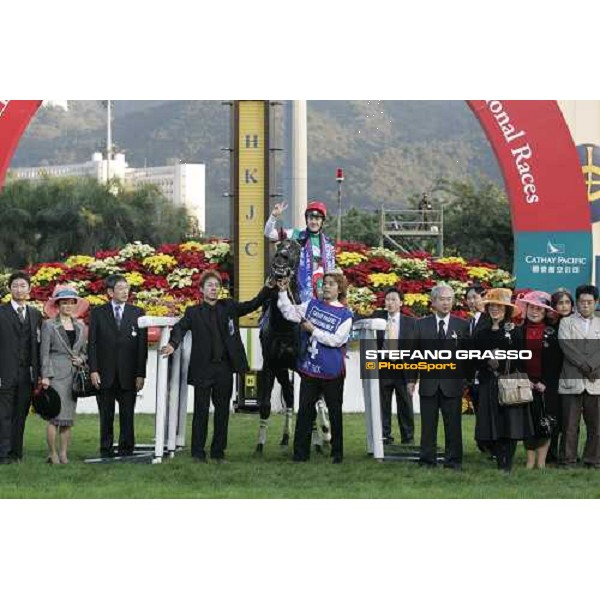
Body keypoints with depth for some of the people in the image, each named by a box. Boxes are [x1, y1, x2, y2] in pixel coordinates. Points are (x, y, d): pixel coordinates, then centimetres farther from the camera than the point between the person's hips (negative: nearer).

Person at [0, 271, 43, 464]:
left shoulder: (35, 315, 13)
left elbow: (38, 345, 13)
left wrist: (38, 372, 5)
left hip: (27, 374, 4)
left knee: (21, 415, 6)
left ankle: (16, 453, 12)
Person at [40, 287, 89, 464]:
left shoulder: (80, 327, 15)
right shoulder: (49, 325, 1)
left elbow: (84, 350, 23)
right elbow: (44, 352, -3)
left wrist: (81, 359, 0)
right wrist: (45, 376, -10)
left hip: (74, 375, 5)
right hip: (56, 374, -5)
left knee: (69, 417, 3)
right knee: (55, 415, -10)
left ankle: (64, 453, 6)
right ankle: (52, 453, -5)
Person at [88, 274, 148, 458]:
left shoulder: (137, 313, 6)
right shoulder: (98, 313, 6)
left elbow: (142, 345, 3)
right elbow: (92, 344, 3)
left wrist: (141, 374, -3)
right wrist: (93, 370, -7)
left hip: (128, 375, 0)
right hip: (105, 374, 0)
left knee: (127, 415, 1)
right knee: (106, 416, 5)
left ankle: (126, 450, 8)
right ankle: (106, 451, 11)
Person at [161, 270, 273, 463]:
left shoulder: (229, 307, 11)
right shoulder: (194, 312, 2)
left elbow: (252, 305, 9)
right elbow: (180, 327, -11)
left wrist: (268, 288, -6)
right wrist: (173, 344, -31)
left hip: (224, 367, 3)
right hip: (203, 368, -3)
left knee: (222, 410, 7)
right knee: (201, 411, 0)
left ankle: (218, 451, 16)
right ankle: (198, 452, 7)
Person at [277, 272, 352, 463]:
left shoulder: (345, 315, -6)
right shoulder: (312, 305, 7)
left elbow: (337, 340, -15)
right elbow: (290, 312, 9)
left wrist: (313, 330, -14)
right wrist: (283, 292, -1)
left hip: (332, 372, -3)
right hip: (309, 368, 3)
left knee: (335, 412, 6)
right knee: (304, 411, 3)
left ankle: (337, 453, 15)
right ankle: (300, 452, 7)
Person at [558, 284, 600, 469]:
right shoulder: (566, 323, 8)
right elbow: (568, 348, -5)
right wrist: (585, 366, -13)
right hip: (572, 382, -2)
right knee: (570, 426, -1)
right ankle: (569, 461, 4)